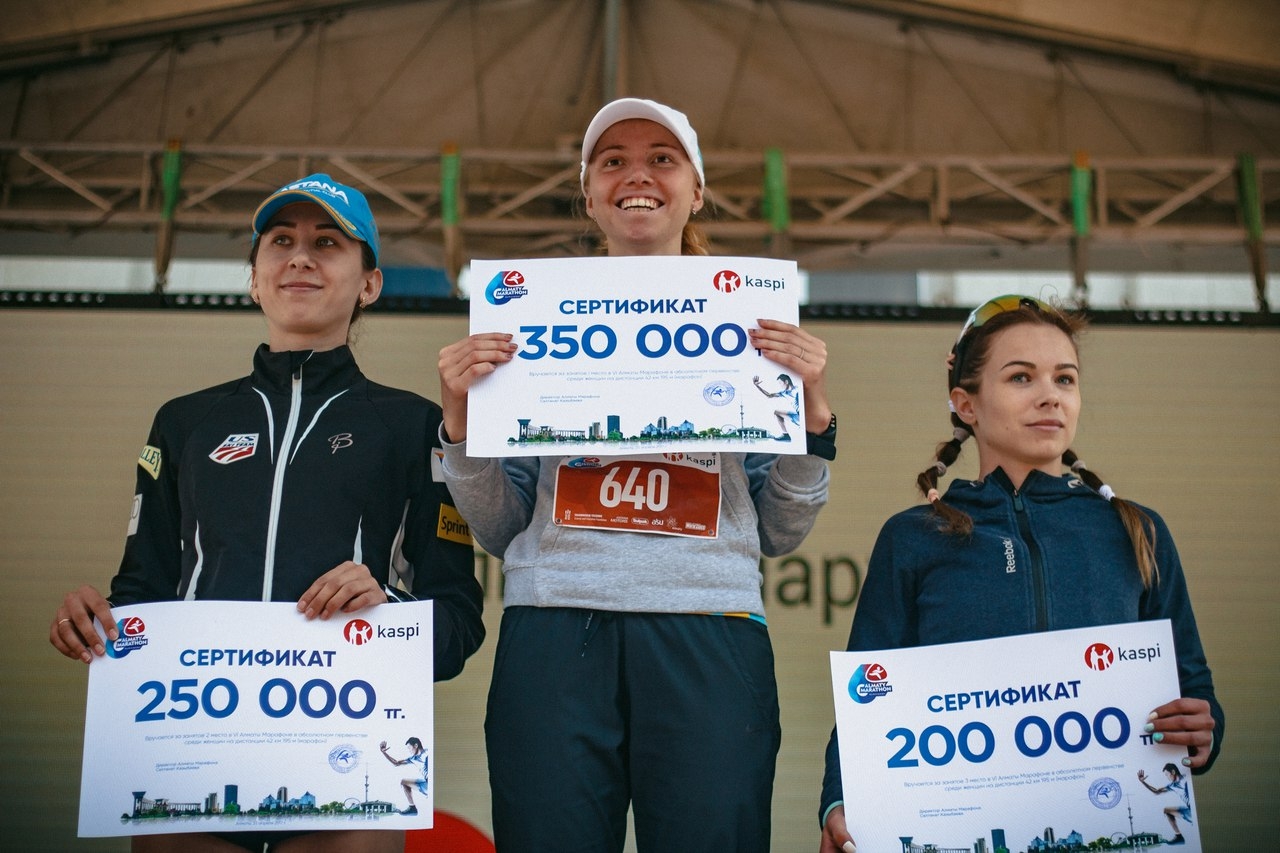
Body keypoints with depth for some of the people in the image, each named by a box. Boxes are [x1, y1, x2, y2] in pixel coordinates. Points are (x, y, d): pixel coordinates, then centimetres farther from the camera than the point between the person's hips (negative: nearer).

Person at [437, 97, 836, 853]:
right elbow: (499, 531, 12)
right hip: (554, 630, 1)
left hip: (709, 633, 0)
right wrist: (462, 419, -2)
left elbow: (781, 534, 10)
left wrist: (812, 410, -3)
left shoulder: (746, 329, 14)